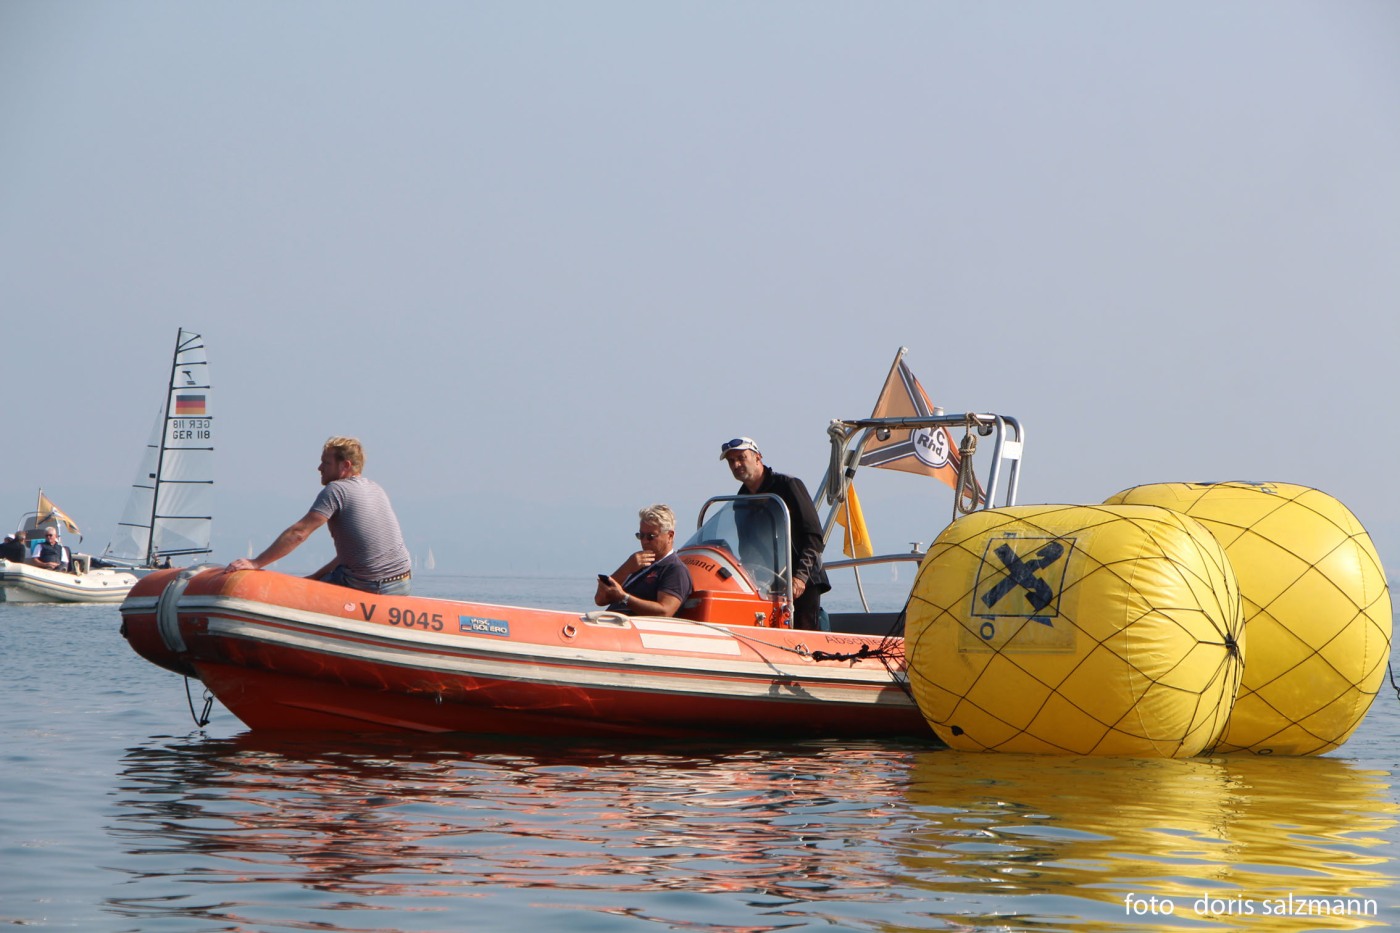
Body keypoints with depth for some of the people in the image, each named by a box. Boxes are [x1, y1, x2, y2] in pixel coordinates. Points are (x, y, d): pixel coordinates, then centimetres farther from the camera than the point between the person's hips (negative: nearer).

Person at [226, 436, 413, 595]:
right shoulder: (376, 489, 14)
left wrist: (256, 563, -14)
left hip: (366, 586, -8)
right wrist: (316, 577, 16)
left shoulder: (336, 490, -9)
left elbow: (299, 533, -16)